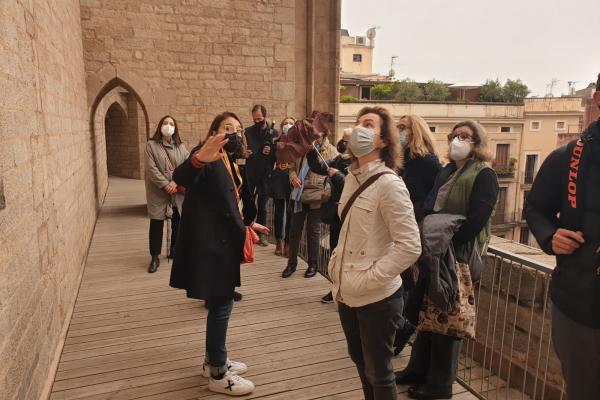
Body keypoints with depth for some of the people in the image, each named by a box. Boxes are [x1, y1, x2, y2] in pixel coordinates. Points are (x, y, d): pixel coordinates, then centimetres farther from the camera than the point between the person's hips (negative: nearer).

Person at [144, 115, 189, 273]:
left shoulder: (180, 146, 8)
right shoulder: (151, 145, -1)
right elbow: (152, 169, -10)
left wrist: (175, 182, -17)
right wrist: (166, 185, -17)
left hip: (178, 192, 3)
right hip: (158, 192, -3)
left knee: (178, 222, 10)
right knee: (156, 223, 0)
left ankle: (174, 251, 28)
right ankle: (155, 257, 10)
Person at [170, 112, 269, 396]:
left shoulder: (228, 161, 14)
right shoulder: (208, 155, -14)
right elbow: (181, 178, -36)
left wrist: (246, 223, 28)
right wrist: (198, 158, -55)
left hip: (222, 241, 10)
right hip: (210, 243, -10)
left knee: (220, 304, 18)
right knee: (221, 305, -1)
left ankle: (214, 361, 34)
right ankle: (218, 375, 15)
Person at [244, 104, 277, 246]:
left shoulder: (273, 133, 2)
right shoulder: (247, 132, 3)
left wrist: (271, 151, -17)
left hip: (265, 174, 0)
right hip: (250, 174, 0)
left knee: (262, 205, 9)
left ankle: (260, 233, 19)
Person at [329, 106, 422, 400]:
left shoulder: (389, 183, -18)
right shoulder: (352, 177, 4)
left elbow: (410, 247, -21)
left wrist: (367, 279, -20)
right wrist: (336, 263, 6)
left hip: (377, 296, -7)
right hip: (347, 293, 7)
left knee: (379, 373, 10)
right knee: (360, 361, 24)